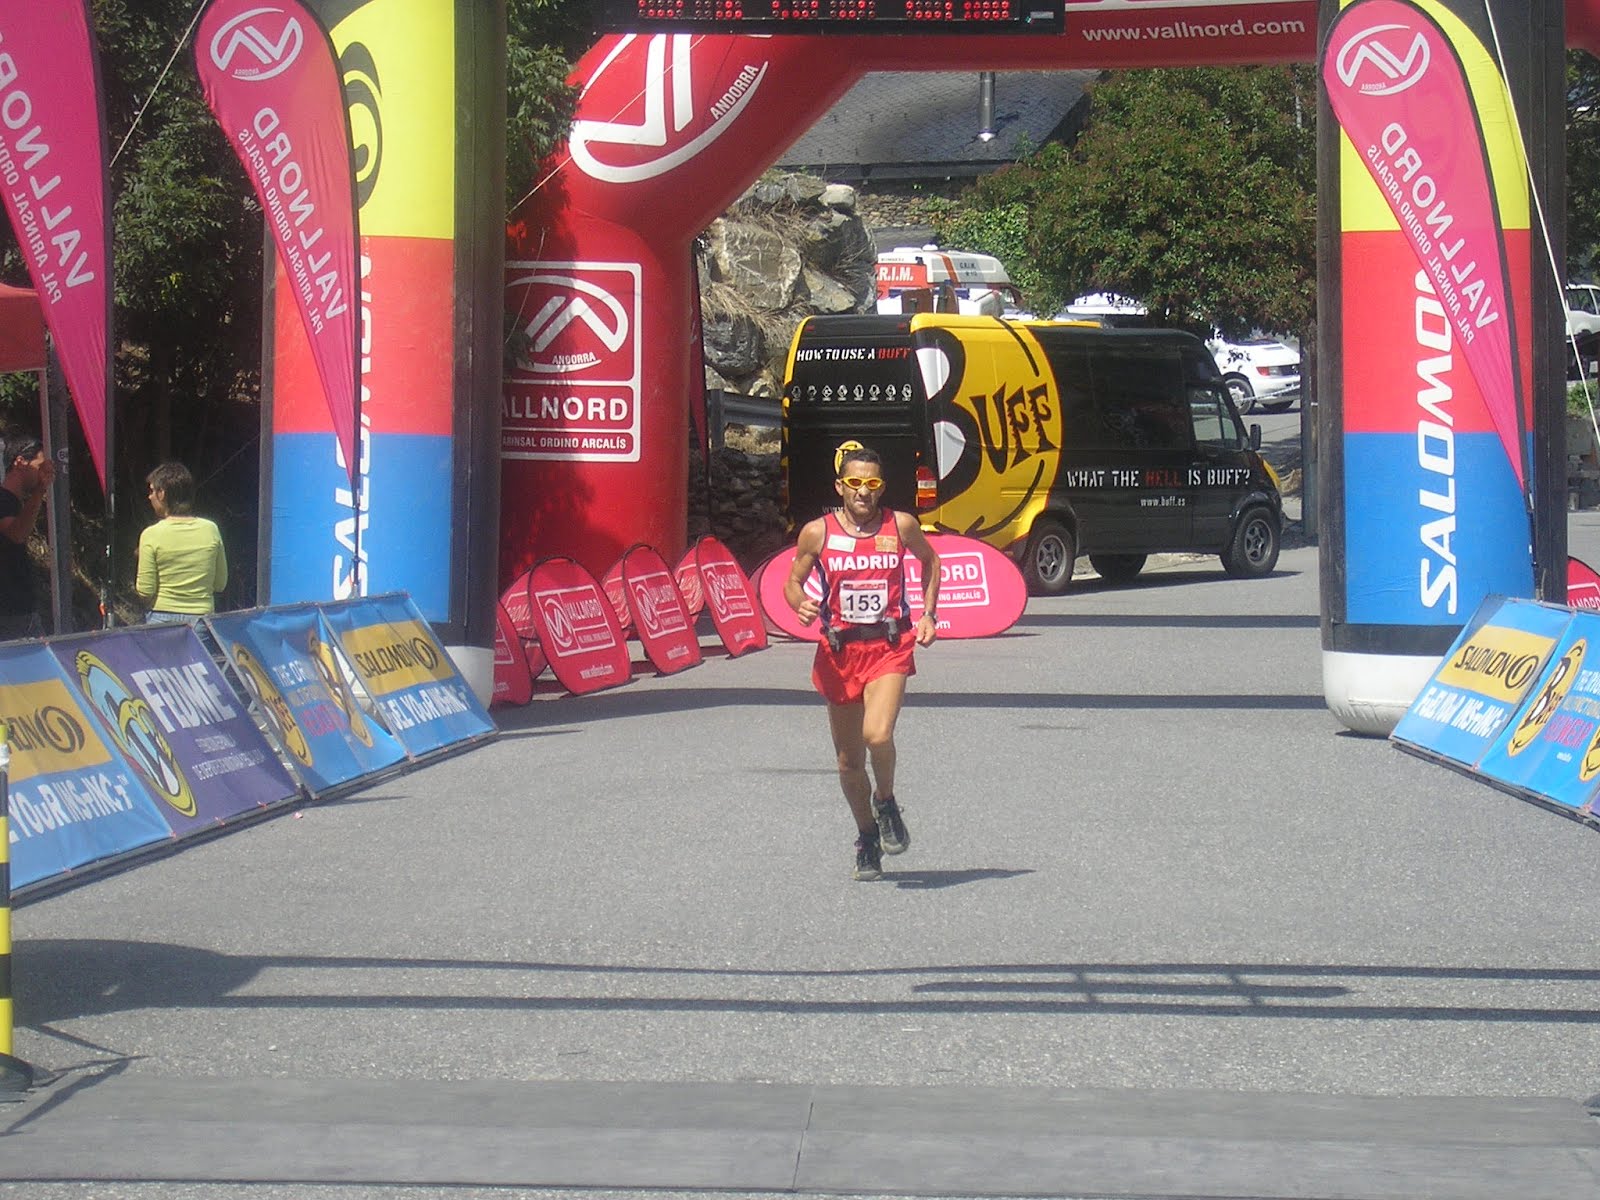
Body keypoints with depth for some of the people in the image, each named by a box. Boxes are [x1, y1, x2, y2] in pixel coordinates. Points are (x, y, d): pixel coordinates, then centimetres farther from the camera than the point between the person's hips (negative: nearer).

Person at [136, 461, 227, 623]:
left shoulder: (151, 535, -9)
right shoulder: (210, 530, 0)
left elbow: (145, 592, -8)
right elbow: (220, 584, 6)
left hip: (163, 619, -2)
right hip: (202, 618, 3)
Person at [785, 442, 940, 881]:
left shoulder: (901, 526, 0)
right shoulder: (817, 533, -2)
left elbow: (929, 560, 20)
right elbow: (793, 582, 8)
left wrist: (928, 614, 11)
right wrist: (801, 606, -14)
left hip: (889, 648, -1)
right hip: (839, 650, 1)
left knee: (878, 735, -25)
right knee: (848, 760, 8)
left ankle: (886, 803, 6)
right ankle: (867, 837, 32)